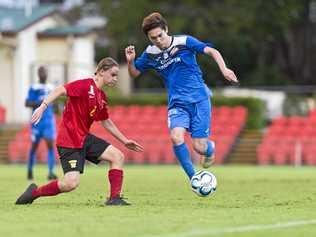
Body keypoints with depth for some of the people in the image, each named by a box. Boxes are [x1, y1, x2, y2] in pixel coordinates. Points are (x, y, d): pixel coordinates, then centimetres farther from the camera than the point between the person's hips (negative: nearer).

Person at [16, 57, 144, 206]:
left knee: (118, 156, -2)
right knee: (71, 183, -17)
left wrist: (125, 141, 25)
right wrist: (43, 106, -34)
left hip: (84, 138, 9)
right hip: (68, 141, -9)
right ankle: (34, 192, 5)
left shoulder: (102, 97, 13)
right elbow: (60, 90, -21)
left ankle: (114, 198, -1)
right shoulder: (85, 85, -12)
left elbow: (106, 122, 25)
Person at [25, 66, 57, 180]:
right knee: (34, 146, 6)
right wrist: (39, 103, -20)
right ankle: (30, 171, 25)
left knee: (51, 145, -11)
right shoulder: (33, 88, -2)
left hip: (49, 120, 3)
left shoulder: (51, 88, 13)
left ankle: (51, 172, -16)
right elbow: (27, 103, -9)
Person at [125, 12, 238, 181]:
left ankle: (210, 148, 32)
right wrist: (130, 61, -6)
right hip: (177, 103, 2)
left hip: (199, 99, -2)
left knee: (199, 147, -7)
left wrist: (223, 69, -24)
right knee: (175, 137, -26)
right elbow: (134, 73, 15)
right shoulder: (150, 53, 3)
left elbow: (212, 51, -7)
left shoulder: (184, 42, -7)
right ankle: (194, 178, -11)